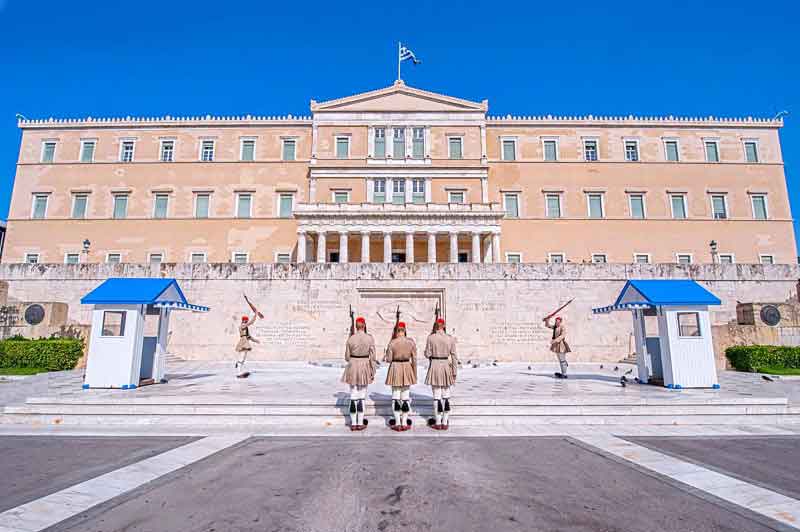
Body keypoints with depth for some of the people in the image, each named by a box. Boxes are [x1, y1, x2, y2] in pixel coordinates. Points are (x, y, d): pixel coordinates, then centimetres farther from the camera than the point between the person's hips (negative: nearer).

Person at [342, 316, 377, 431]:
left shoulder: (350, 338, -5)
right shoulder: (370, 338, -8)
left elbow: (347, 357, 2)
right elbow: (372, 357, -7)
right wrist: (373, 373, 0)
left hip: (353, 368, 1)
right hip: (365, 368, 0)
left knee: (353, 396, 9)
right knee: (362, 396, 9)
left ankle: (353, 424, 13)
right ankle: (360, 423, 12)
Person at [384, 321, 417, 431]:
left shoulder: (392, 342, -10)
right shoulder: (411, 342, -4)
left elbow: (389, 359, -8)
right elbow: (414, 359, -1)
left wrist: (384, 358, 16)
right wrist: (414, 374, 8)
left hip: (395, 369, -2)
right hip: (407, 369, 2)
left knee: (396, 397, 7)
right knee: (406, 397, 9)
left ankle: (397, 424, 10)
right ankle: (404, 423, 13)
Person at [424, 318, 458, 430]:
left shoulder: (431, 337, -7)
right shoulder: (450, 338, 0)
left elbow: (427, 354, -4)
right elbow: (454, 357, 0)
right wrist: (454, 372, 5)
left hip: (435, 367, -2)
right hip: (446, 366, 2)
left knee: (437, 396, 4)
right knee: (446, 396, 11)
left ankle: (438, 423, 10)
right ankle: (445, 423, 15)